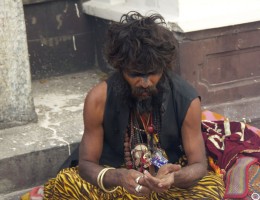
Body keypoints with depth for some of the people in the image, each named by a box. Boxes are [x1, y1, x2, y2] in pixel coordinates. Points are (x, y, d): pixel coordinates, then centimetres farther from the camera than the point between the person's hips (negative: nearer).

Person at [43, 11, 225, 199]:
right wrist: (118, 177, -35)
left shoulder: (187, 99, -15)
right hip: (116, 183, 0)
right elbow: (86, 163, -12)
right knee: (62, 184, -29)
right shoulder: (99, 99, -16)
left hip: (168, 184, 1)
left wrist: (174, 177, -37)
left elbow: (199, 165, -12)